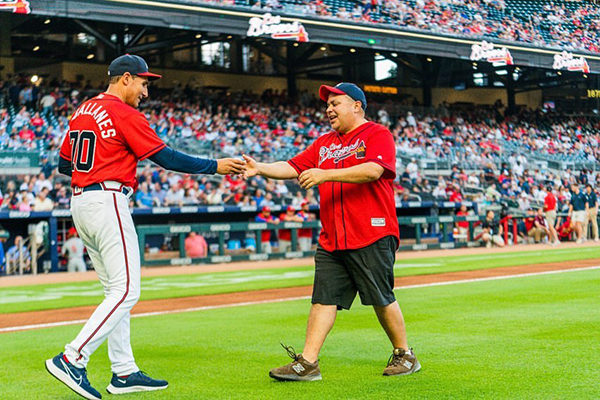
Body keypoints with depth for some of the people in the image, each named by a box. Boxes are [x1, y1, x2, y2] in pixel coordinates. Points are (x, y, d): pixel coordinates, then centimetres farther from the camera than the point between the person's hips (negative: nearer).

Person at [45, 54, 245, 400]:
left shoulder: (82, 112, 16)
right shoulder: (125, 114, -9)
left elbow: (64, 165, 19)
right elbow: (166, 157, -12)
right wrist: (215, 166, -6)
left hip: (80, 203, 10)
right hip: (107, 202, -10)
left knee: (117, 290, 12)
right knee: (126, 291, -9)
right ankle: (72, 360, -13)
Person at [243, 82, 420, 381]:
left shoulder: (377, 135, -2)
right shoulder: (324, 143, 20)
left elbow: (373, 170, -20)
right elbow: (293, 167, 13)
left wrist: (326, 174, -24)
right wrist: (261, 168, -5)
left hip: (372, 236, -6)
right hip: (331, 241, 6)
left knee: (382, 299, 0)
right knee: (324, 299, 1)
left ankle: (405, 356, 17)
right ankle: (307, 363, 0)